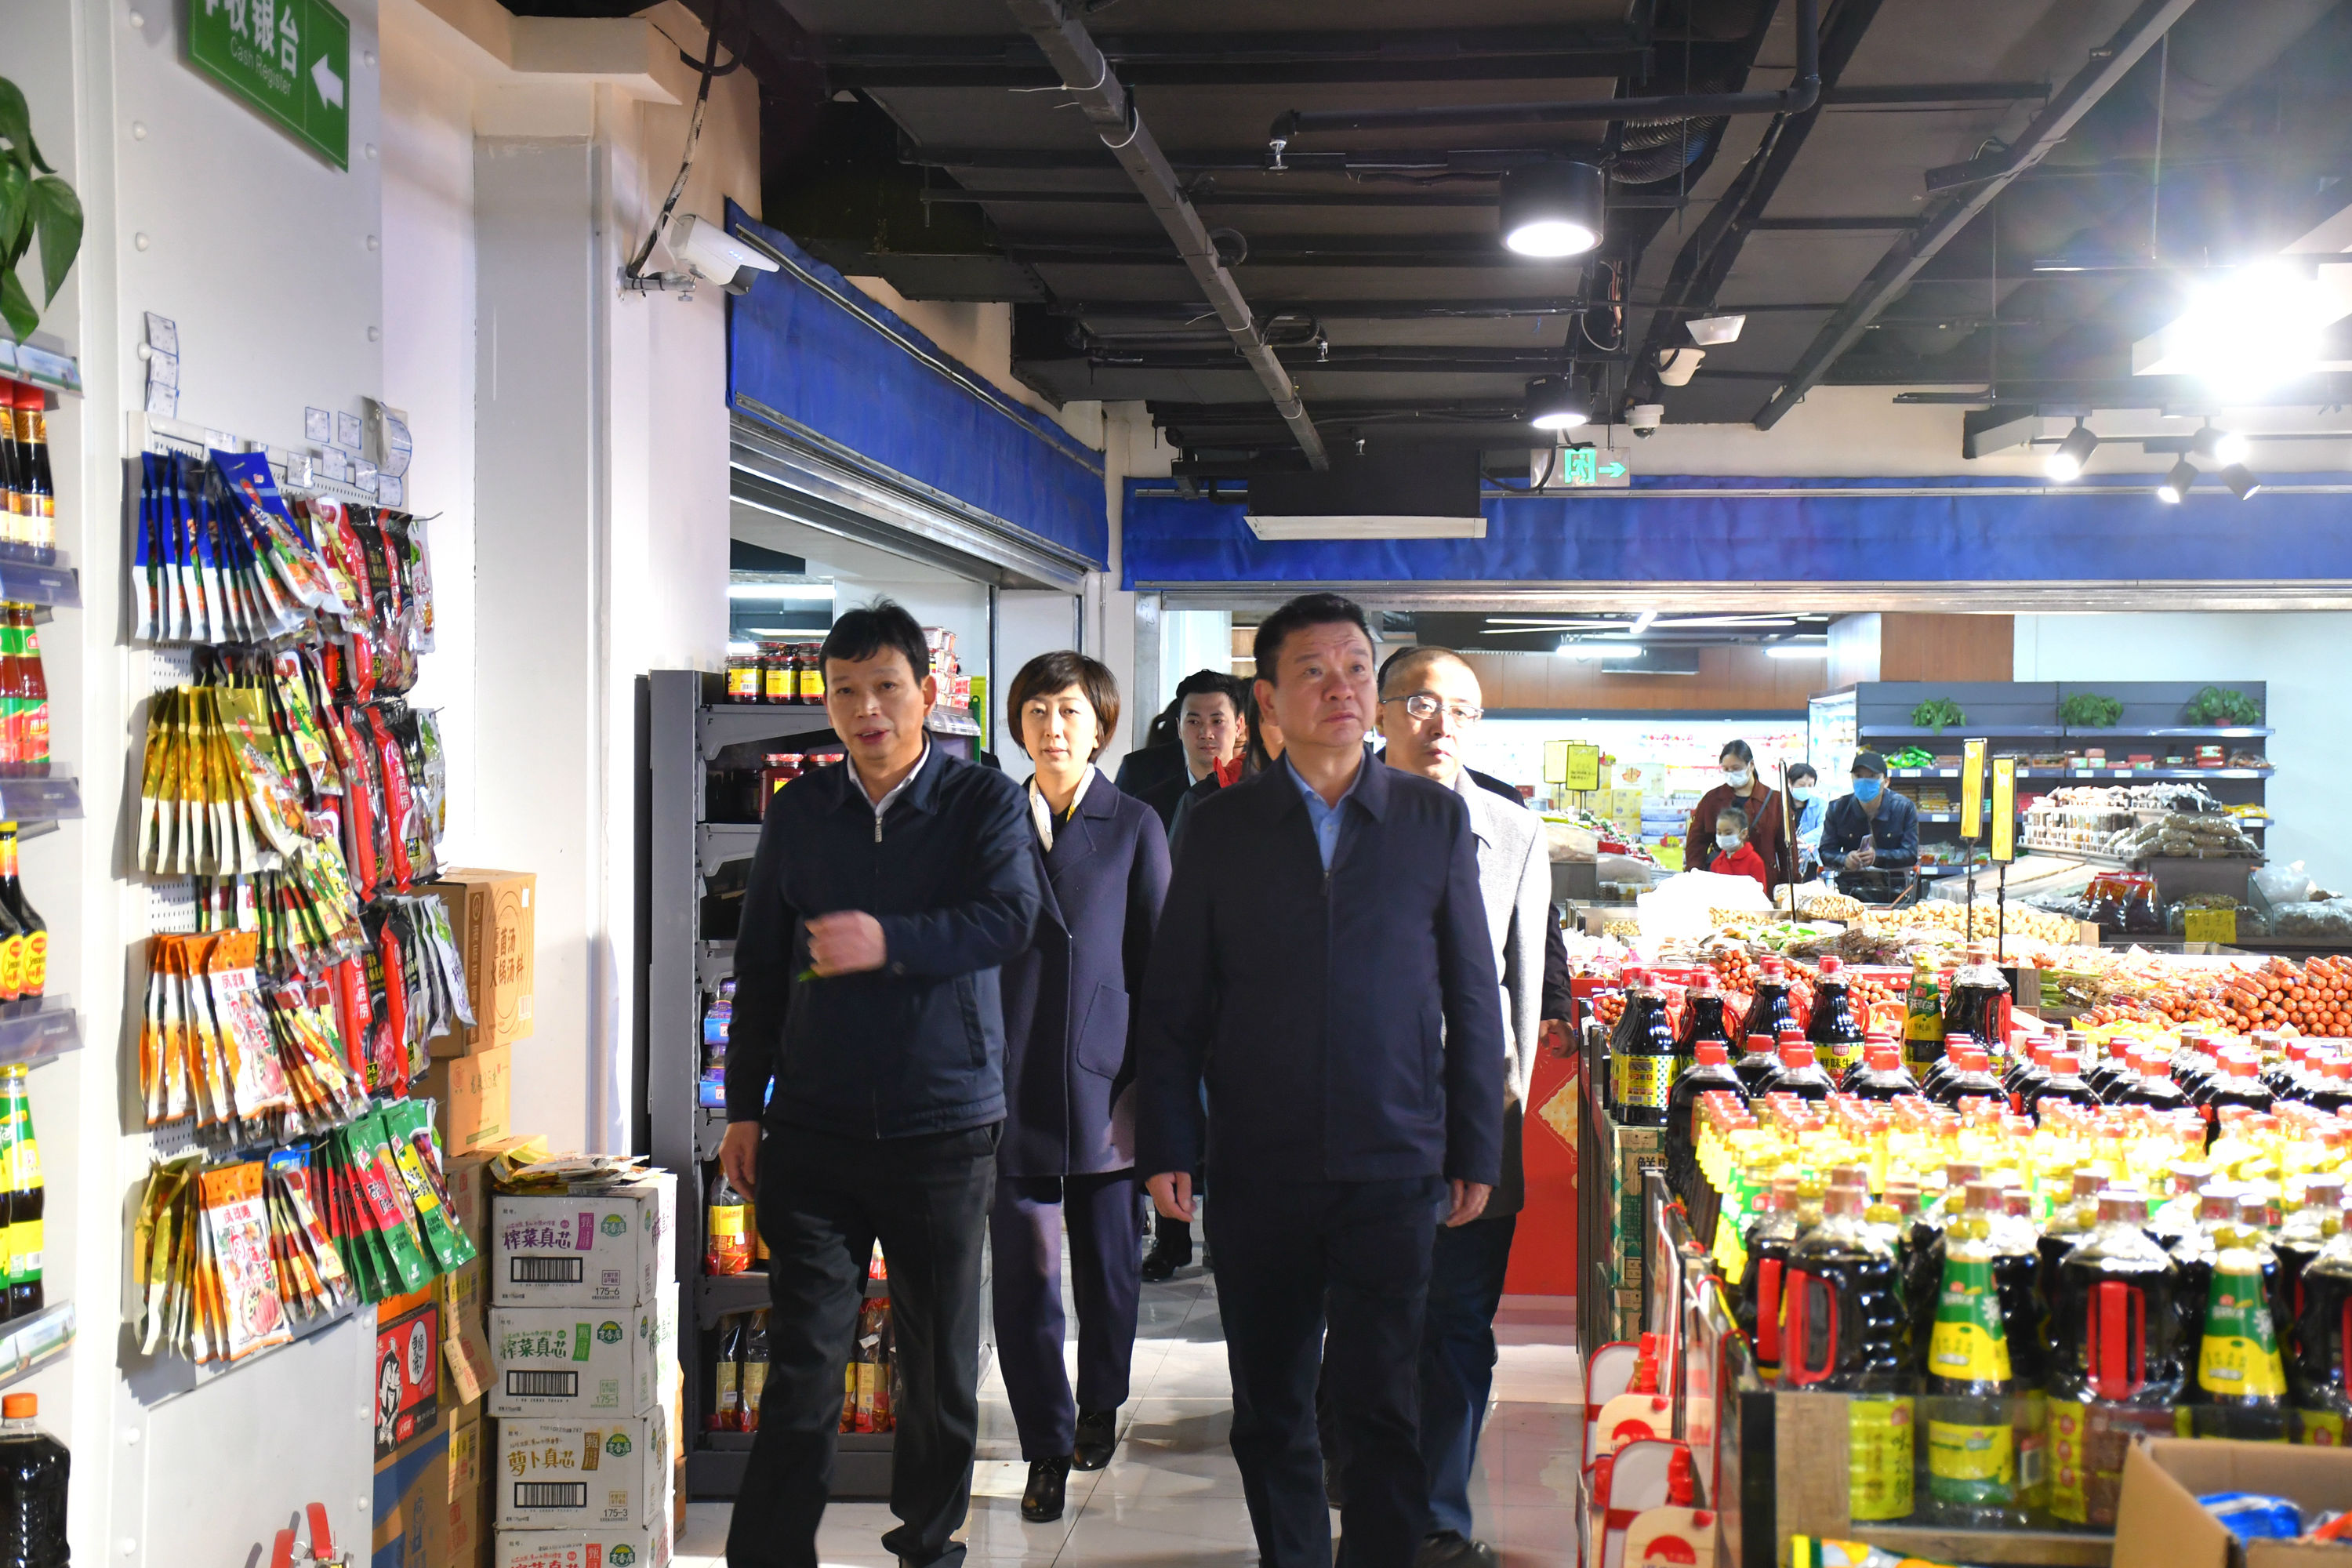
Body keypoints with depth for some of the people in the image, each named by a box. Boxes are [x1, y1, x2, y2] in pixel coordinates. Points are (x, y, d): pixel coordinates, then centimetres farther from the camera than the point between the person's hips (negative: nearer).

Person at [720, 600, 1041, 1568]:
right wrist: (743, 1107, 11)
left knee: (941, 1361, 11)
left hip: (943, 1128, -1)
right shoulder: (799, 812, 8)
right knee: (802, 1362, -2)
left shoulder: (984, 802, -1)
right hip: (812, 1131, 1)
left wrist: (891, 941, -32)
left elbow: (1009, 919, -17)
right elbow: (759, 964, 13)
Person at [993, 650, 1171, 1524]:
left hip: (1104, 1080, 0)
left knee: (1109, 1263, 11)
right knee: (1024, 1273, 1)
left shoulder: (1134, 827, 5)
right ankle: (1047, 1448, 11)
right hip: (1011, 1082, 0)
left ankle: (1101, 1403, 35)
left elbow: (1157, 957, 5)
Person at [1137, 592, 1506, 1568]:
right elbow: (1173, 1002, 5)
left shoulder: (1435, 818, 5)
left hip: (1395, 1167, -1)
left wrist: (1477, 1151, 3)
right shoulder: (1220, 828, 5)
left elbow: (1474, 999, 6)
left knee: (1384, 1407, 0)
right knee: (1269, 1409, 11)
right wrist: (1167, 1146, -2)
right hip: (1256, 1169, 1)